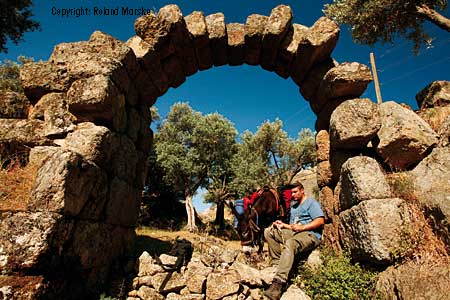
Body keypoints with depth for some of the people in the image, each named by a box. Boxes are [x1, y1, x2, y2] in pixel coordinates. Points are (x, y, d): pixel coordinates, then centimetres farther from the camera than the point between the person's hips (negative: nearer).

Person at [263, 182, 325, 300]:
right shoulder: (293, 205, 26)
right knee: (269, 231, -5)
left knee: (289, 244, -39)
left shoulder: (311, 202, 2)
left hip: (310, 235, -8)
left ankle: (279, 282, -48)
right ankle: (278, 263, -16)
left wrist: (302, 227, -19)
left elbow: (320, 221, -11)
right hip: (293, 233, 9)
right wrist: (283, 225, 3)